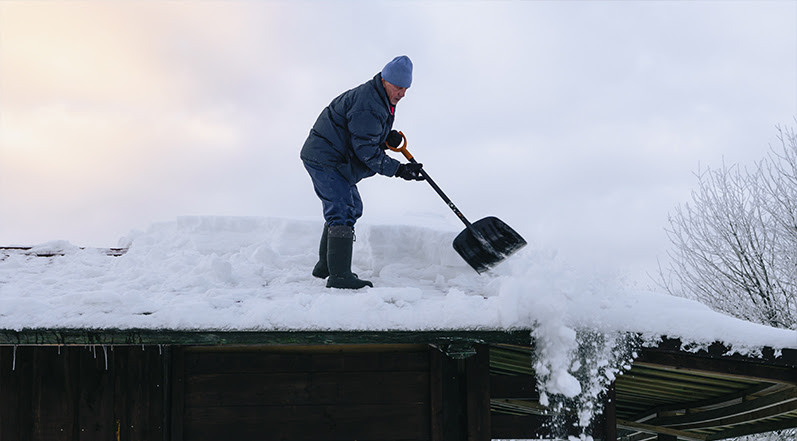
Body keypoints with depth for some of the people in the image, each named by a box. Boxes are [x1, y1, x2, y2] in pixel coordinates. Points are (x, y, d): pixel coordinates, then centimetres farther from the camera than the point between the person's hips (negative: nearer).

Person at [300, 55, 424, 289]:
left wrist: (388, 136, 2)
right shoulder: (367, 103, -23)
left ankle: (325, 265, 28)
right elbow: (365, 149, -24)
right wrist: (398, 169, -23)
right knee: (342, 211, -17)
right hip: (325, 159, -11)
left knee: (352, 207, 19)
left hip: (335, 159, 11)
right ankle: (339, 275, -21)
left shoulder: (381, 99, 11)